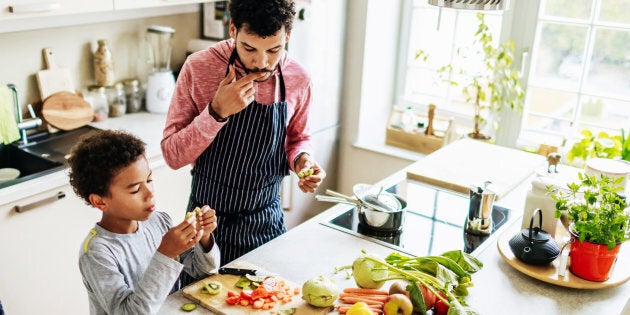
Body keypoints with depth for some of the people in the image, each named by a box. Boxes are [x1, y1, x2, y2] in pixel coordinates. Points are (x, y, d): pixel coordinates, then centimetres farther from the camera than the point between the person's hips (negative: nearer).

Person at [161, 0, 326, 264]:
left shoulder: (298, 79, -9)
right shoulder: (198, 67, -17)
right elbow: (172, 155, -16)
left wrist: (302, 159, -13)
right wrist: (216, 112, -30)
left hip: (267, 222, 2)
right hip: (207, 221, -2)